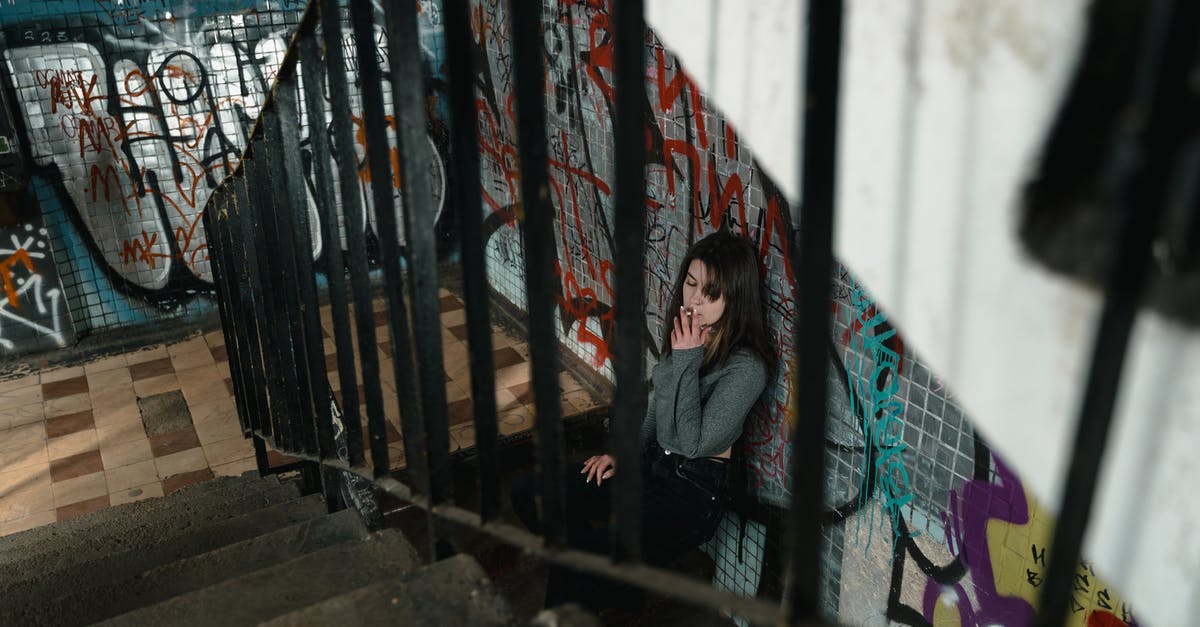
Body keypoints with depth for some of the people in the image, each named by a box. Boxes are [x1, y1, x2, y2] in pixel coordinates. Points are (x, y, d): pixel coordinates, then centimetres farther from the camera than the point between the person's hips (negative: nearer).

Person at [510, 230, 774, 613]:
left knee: (581, 562, -25)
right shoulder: (681, 333, 1)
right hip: (651, 463, 8)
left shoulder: (745, 367, -22)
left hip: (694, 491, -8)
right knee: (528, 493, 1)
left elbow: (695, 443, -27)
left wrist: (686, 361, -26)